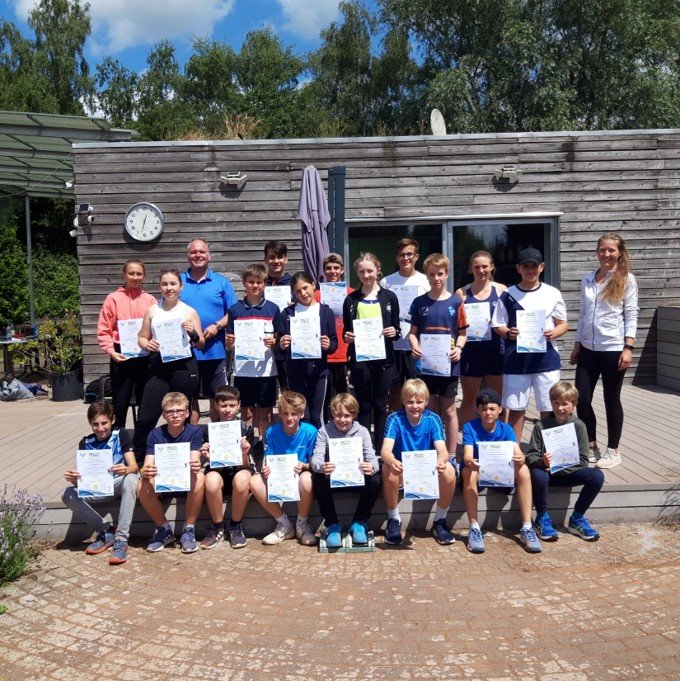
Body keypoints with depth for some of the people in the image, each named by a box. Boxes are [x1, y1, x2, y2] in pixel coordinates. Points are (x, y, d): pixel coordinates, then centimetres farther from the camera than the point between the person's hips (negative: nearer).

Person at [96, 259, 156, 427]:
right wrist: (111, 351, -13)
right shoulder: (113, 298, 0)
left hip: (145, 356, 2)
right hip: (122, 356, -2)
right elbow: (103, 330, -1)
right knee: (120, 403, 1)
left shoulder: (150, 300, 6)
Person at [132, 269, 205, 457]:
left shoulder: (189, 311, 5)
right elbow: (142, 337, 15)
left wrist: (193, 334, -12)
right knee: (146, 418, -4)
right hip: (158, 367, 1)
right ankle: (138, 458, 12)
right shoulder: (152, 311, 9)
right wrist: (147, 345, -7)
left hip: (184, 367, -1)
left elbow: (201, 344, 8)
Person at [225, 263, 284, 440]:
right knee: (247, 412, 8)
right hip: (242, 369, 0)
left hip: (266, 369, 0)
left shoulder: (273, 309, 3)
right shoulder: (235, 309, 4)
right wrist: (229, 343, -14)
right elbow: (229, 344, 8)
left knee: (265, 413, 6)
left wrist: (273, 342, -13)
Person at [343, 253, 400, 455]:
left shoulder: (389, 297, 4)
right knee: (363, 405, 6)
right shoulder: (351, 299, 6)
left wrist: (394, 332, -14)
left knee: (380, 405, 6)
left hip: (383, 357, 0)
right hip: (359, 358, 0)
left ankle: (380, 449, 15)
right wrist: (346, 337, -11)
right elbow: (346, 330, 10)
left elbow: (397, 329, 7)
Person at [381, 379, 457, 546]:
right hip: (401, 470, -1)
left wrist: (441, 460, -47)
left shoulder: (433, 419, -8)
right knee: (387, 468, -34)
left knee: (449, 471, -28)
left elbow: (442, 449, -20)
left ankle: (440, 521, -6)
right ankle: (394, 520, -12)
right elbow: (385, 450, -25)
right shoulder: (395, 419, -12)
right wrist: (392, 462, -50)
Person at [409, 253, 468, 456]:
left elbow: (462, 332, 6)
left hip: (448, 364, -1)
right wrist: (415, 347, -12)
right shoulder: (419, 302, 4)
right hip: (425, 364, 1)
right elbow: (412, 332, 7)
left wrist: (458, 348, -12)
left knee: (449, 411, 7)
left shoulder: (455, 303, 2)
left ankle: (451, 455, 17)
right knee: (430, 411, 10)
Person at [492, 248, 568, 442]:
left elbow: (564, 324, 10)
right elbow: (498, 325, 6)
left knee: (548, 409, 5)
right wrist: (508, 333, -16)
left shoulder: (552, 294, 6)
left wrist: (553, 333, -12)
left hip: (546, 358, 1)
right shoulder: (508, 295, 4)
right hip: (516, 359, 0)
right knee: (516, 408, 6)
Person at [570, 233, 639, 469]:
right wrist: (577, 345, 12)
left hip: (613, 349, -4)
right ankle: (591, 446, 19)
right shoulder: (587, 280, 10)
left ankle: (613, 450, 20)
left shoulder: (626, 279, -2)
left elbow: (631, 314, -6)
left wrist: (628, 348, -13)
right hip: (588, 349, 4)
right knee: (582, 399, 2)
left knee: (611, 400, 5)